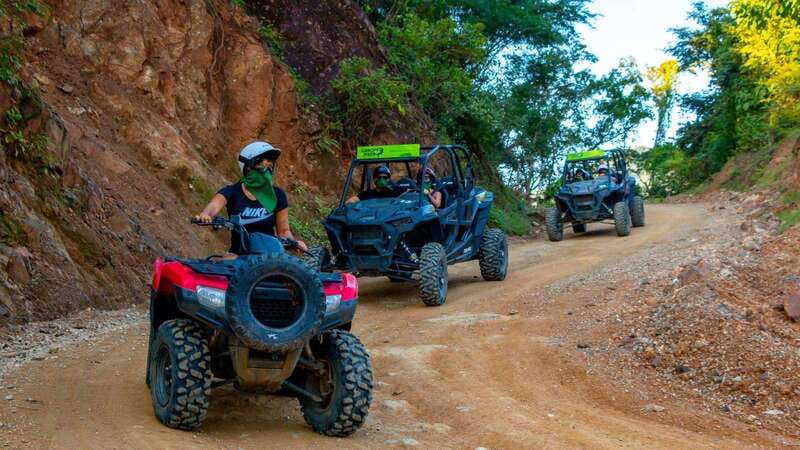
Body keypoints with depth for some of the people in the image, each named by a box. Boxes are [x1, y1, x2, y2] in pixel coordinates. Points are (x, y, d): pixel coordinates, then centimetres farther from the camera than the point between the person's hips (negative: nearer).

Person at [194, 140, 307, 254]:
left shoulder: (277, 195, 3)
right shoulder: (231, 192, -2)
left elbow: (283, 230, 9)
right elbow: (213, 207, -21)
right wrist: (204, 215, -45)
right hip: (239, 255, -1)